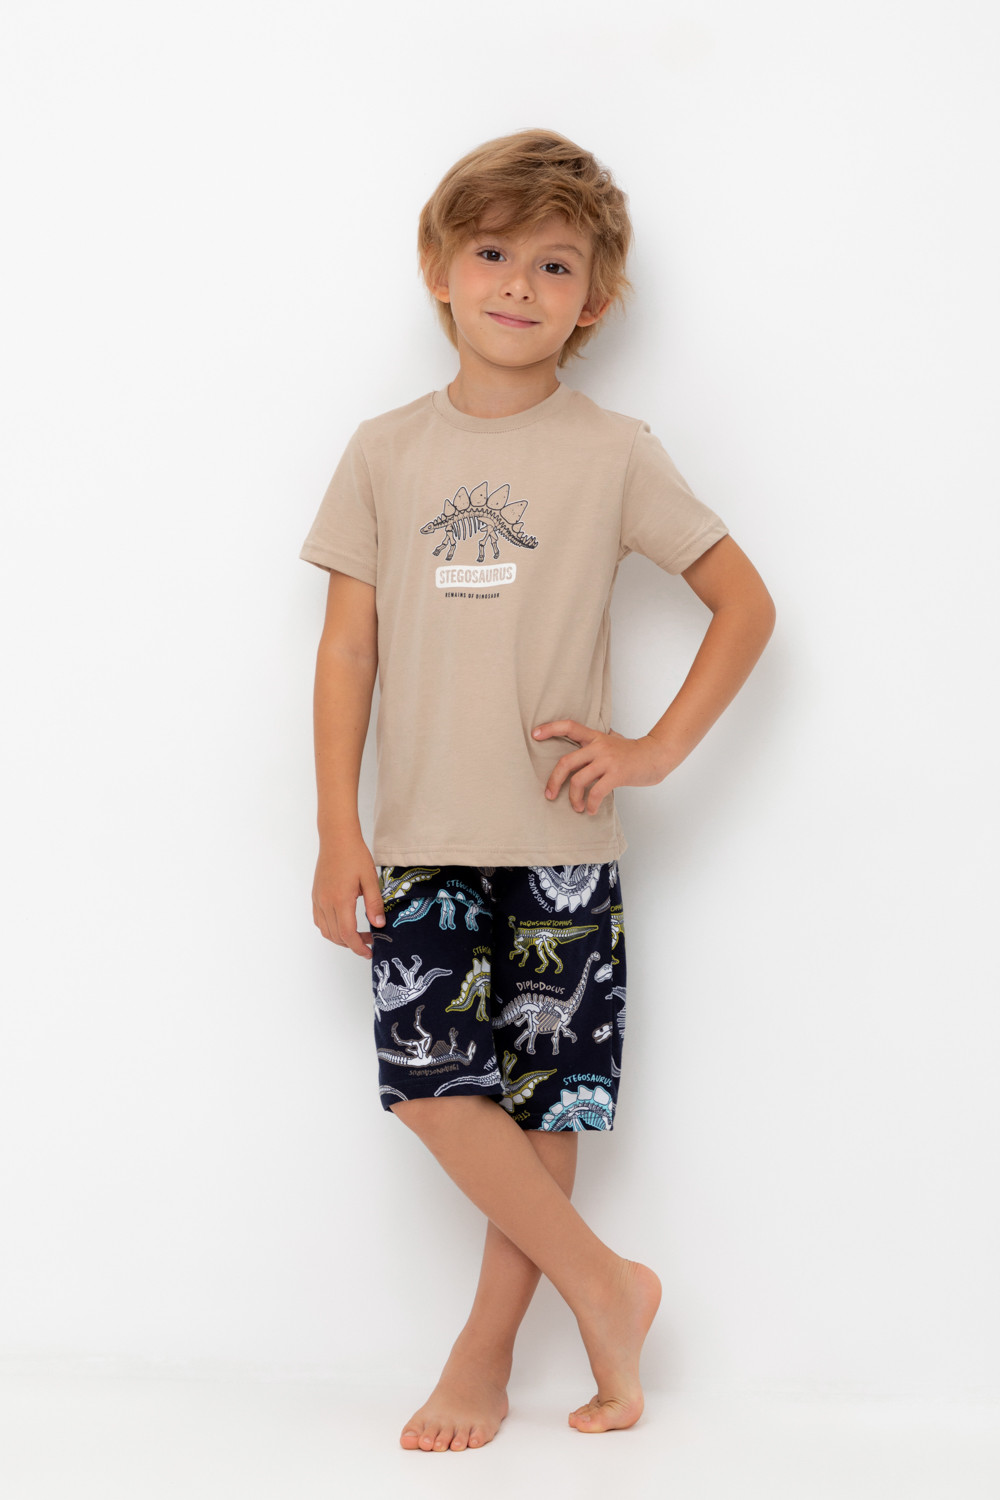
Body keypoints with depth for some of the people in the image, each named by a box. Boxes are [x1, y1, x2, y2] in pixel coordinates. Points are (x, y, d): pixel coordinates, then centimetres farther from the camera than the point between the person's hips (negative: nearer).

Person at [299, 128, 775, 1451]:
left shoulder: (613, 453, 0)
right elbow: (349, 647, 6)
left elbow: (746, 604, 5)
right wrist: (339, 831, 1)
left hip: (559, 842, -1)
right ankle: (604, 1287, 9)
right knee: (431, 1081, -8)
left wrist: (655, 751, -5)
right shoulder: (386, 452, 6)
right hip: (422, 840, 2)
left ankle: (485, 1354, 19)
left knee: (541, 1096, 3)